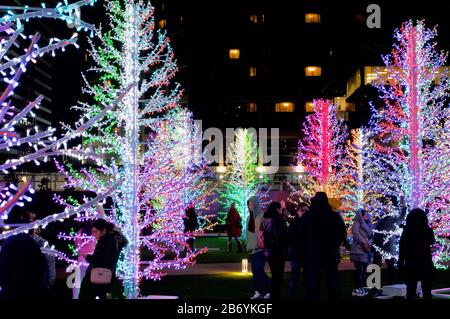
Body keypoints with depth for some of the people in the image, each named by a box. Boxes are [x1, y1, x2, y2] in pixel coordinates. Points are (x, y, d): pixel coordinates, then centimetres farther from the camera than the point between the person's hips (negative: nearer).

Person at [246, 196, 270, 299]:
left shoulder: (262, 216, -7)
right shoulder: (249, 217, 14)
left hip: (260, 247, -7)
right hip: (251, 247, 7)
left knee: (259, 270, -11)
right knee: (254, 271, 6)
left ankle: (268, 291, -3)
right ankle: (258, 291, 10)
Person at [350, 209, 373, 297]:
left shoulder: (367, 225, 21)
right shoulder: (357, 223, 0)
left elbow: (371, 236, 13)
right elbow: (356, 233, -15)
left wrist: (369, 243, -7)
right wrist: (364, 242, -19)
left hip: (366, 250, 7)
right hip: (358, 249, -7)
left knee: (364, 270, 4)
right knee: (359, 269, -13)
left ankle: (361, 288, 7)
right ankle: (356, 289, -12)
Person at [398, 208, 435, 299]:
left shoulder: (406, 232, -6)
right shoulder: (428, 231, -4)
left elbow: (402, 251, -6)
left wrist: (401, 266, 0)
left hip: (411, 265, 0)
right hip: (426, 265, 0)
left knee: (410, 292, 5)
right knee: (427, 293, 9)